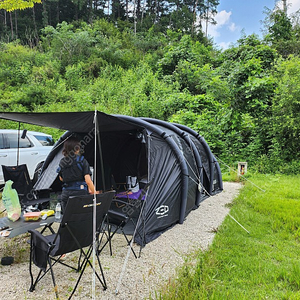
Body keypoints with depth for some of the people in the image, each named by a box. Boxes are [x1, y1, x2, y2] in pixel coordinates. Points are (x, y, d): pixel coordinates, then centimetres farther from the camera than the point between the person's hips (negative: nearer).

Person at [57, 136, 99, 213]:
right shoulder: (82, 161, -6)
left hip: (66, 193, 4)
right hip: (80, 193, -4)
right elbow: (88, 180, -9)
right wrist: (94, 192, 1)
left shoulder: (62, 162, 7)